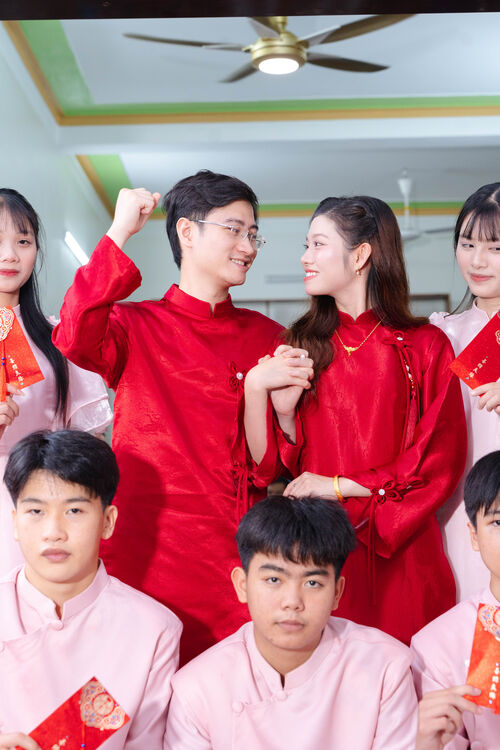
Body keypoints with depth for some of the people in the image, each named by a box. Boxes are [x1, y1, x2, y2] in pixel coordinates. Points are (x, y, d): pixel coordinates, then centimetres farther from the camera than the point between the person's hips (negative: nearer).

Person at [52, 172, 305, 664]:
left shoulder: (266, 336, 13)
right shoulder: (134, 326, 3)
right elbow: (75, 341, -22)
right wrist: (120, 233, -16)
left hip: (249, 562, 3)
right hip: (153, 562, -3)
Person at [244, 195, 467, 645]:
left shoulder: (425, 346, 1)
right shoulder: (301, 345, 10)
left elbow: (437, 464, -4)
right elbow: (266, 463, 5)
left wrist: (338, 486, -7)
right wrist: (282, 410, -14)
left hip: (396, 550, -2)